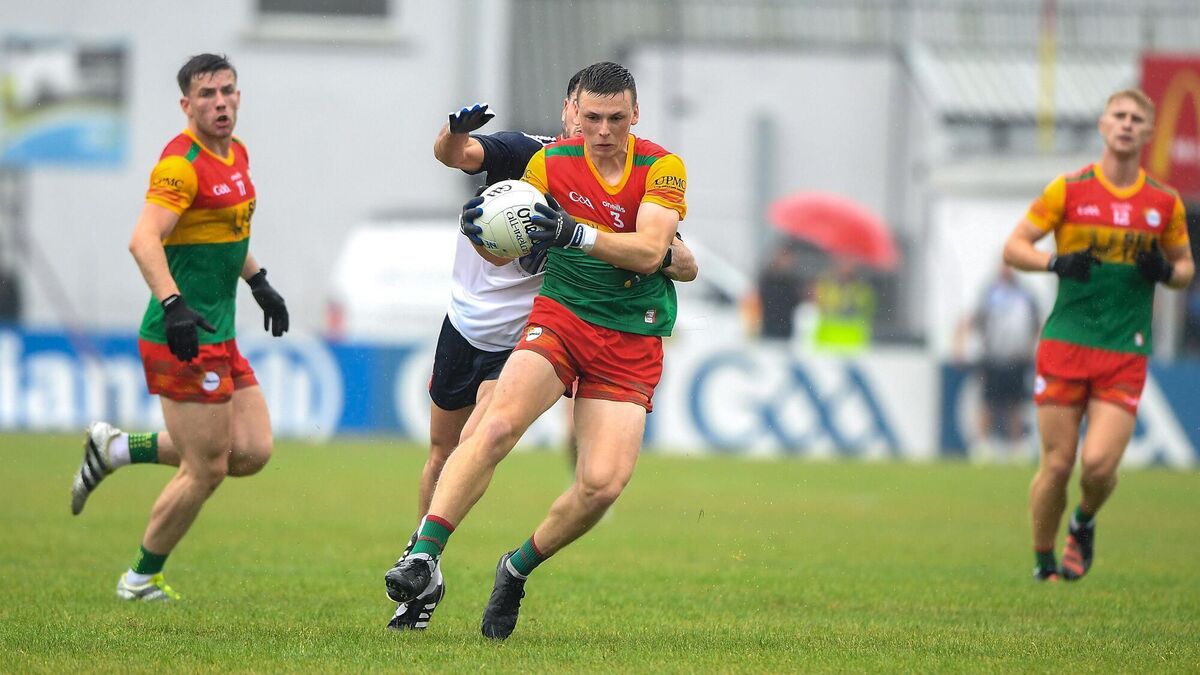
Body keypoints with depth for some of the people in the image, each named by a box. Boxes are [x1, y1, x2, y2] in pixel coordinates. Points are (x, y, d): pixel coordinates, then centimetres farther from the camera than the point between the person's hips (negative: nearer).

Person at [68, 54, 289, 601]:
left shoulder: (236, 154, 11)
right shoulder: (182, 161, -18)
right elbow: (144, 239, -31)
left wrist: (259, 282, 28)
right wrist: (172, 304, -42)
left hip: (219, 336, 9)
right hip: (183, 335, -9)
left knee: (252, 452, 4)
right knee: (207, 470, -4)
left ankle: (117, 449, 17)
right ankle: (141, 579, 16)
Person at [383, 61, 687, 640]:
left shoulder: (662, 168, -6)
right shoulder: (550, 163, 1)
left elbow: (648, 251, -19)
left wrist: (578, 234, -35)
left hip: (634, 341, 0)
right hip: (561, 315, 0)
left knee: (603, 484, -14)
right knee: (498, 423, -28)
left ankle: (519, 567, 11)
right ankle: (424, 553, -30)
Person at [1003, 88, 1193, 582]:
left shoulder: (1165, 203, 7)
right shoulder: (1069, 189, 1)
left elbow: (1185, 267, 18)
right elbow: (1013, 246, 4)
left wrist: (1166, 271, -5)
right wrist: (1055, 262, -15)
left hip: (1125, 354, 1)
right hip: (1064, 344, -1)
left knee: (1099, 464, -13)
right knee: (1057, 464, -2)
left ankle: (1084, 524, 20)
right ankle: (1043, 561, 18)